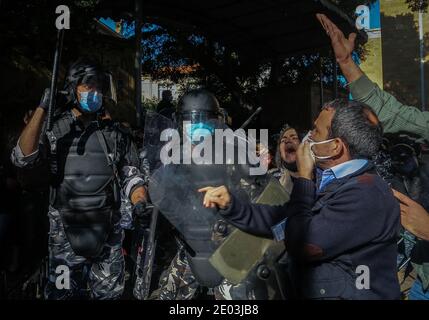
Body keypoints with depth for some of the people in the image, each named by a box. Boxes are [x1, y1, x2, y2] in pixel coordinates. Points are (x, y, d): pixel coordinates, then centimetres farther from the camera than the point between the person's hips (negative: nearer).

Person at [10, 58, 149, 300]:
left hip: (108, 232, 1)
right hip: (65, 233, -1)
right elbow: (23, 159, -16)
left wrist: (141, 203, -12)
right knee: (62, 293, 9)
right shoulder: (54, 129, 1)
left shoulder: (115, 133, 5)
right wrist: (42, 109, -19)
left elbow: (130, 175, 7)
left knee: (110, 293, 12)